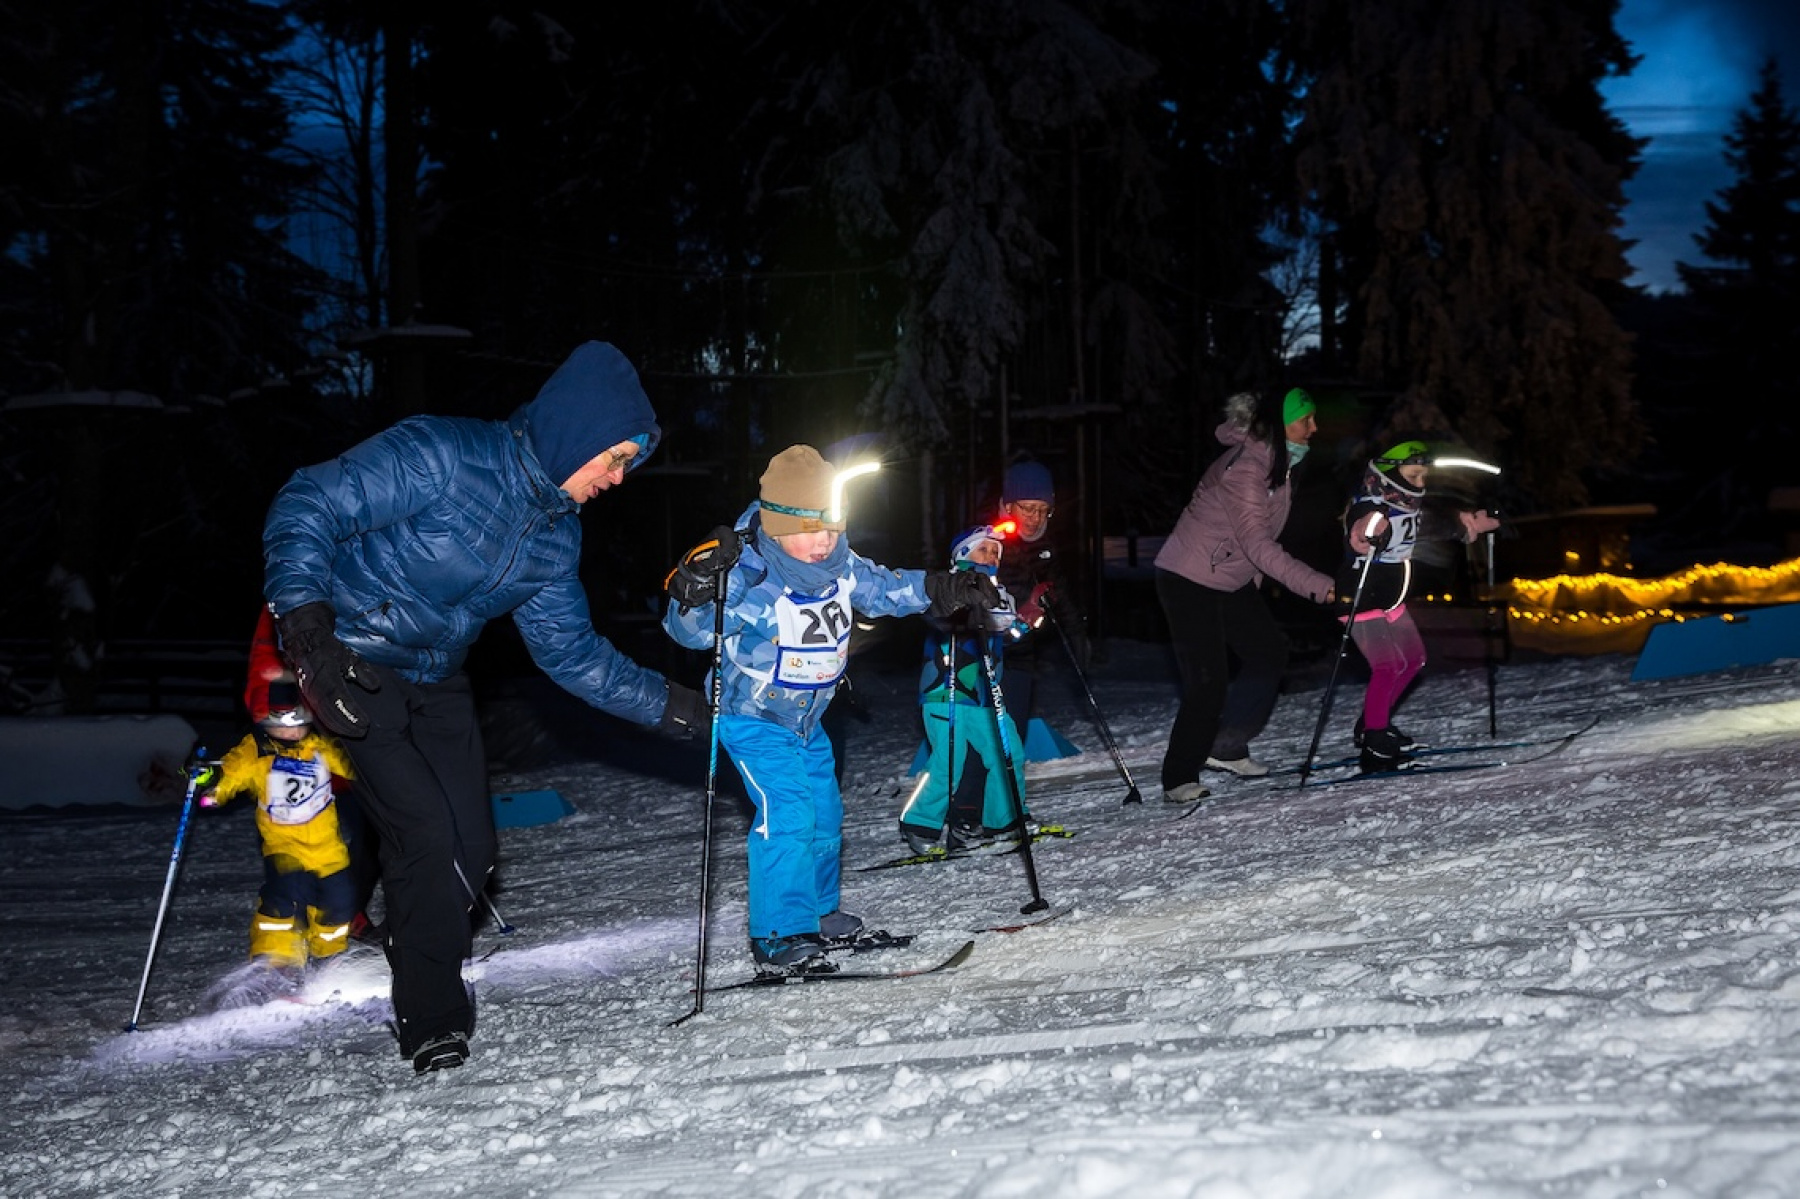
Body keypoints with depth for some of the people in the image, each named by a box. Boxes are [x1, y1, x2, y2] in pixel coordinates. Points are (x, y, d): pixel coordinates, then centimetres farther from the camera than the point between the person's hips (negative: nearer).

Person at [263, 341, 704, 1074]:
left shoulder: (557, 536, 1)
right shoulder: (439, 456, -24)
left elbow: (568, 649, 8)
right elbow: (306, 508, -23)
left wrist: (664, 704, 0)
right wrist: (306, 621, -33)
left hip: (435, 682, 8)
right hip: (353, 669, -8)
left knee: (471, 848, 4)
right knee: (428, 835, -15)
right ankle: (434, 1026, -1)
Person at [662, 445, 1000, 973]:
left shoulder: (841, 568, -9)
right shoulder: (747, 579, -29)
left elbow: (885, 588, 9)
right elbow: (691, 631, -32)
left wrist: (944, 589, 0)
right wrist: (696, 588, -52)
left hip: (806, 719, 8)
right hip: (753, 720, -8)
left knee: (824, 811, 16)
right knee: (787, 814, -20)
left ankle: (819, 914, 36)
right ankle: (777, 937, -13)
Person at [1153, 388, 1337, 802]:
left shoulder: (1278, 462, 3)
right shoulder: (1244, 468, -26)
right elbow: (1257, 544, -32)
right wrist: (1317, 585, -36)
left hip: (1233, 579, 10)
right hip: (1189, 580, -10)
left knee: (1270, 653, 10)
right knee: (1208, 680, -12)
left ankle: (1224, 748, 19)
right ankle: (1179, 778, -2)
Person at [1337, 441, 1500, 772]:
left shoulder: (1407, 506, 6)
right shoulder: (1368, 506, -22)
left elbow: (1427, 524, 28)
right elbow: (1356, 536, -44)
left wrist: (1463, 525, 37)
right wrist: (1365, 533, -66)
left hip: (1389, 599, 10)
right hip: (1361, 599, -10)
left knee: (1414, 658, 18)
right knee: (1388, 667, -19)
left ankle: (1373, 724, 28)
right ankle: (1374, 746, -12)